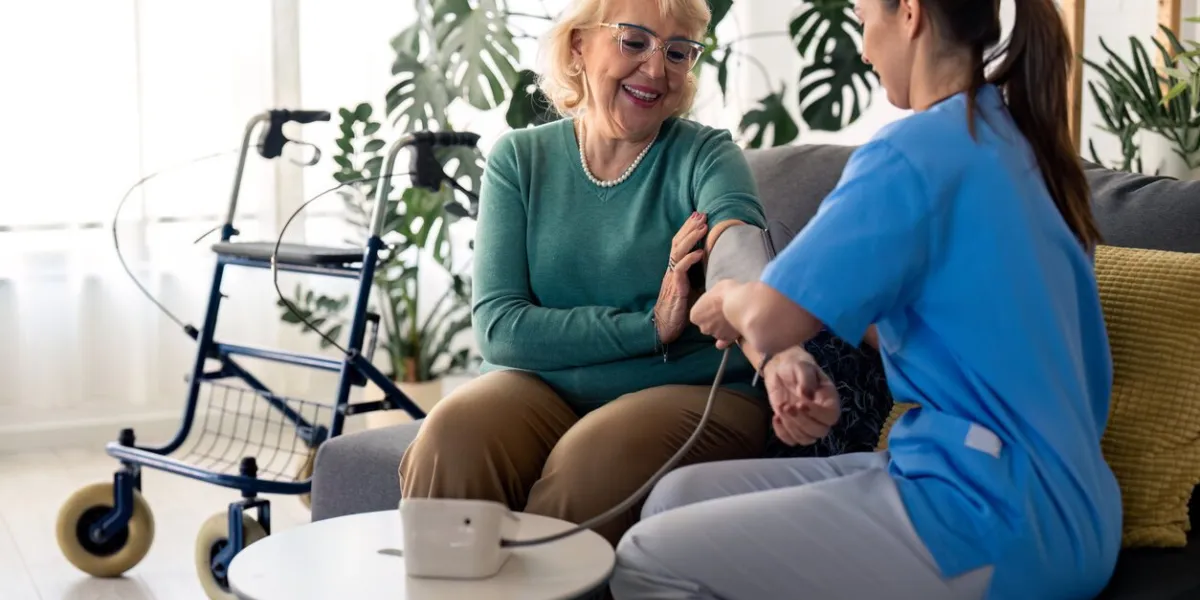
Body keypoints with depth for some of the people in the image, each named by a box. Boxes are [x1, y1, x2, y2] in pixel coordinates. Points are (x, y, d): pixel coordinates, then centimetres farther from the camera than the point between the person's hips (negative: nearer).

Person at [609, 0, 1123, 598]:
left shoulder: (918, 149, -15)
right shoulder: (1017, 141, 14)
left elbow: (768, 322, -18)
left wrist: (728, 302, 6)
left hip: (996, 524, -10)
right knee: (679, 496, 9)